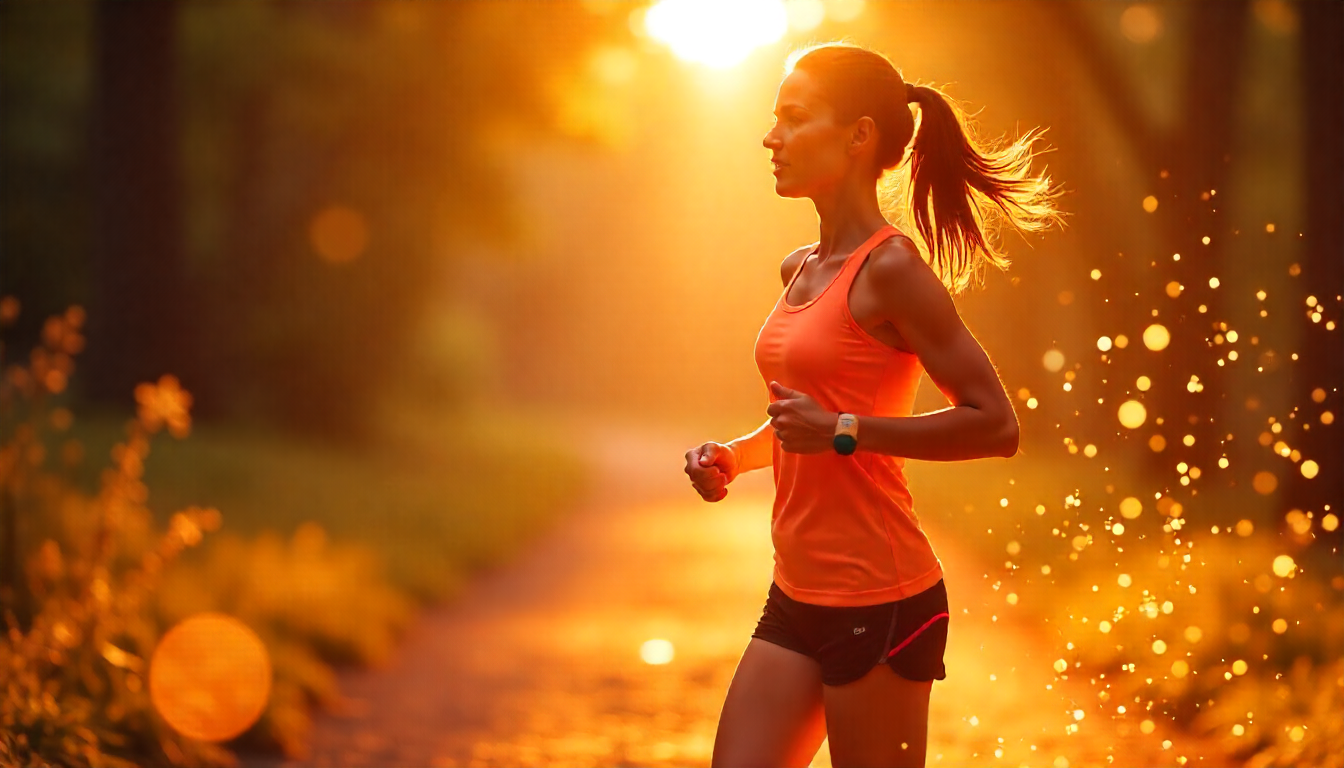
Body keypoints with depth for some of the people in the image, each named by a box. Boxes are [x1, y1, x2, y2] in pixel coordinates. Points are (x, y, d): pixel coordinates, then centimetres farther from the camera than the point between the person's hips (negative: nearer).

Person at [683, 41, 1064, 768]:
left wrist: (842, 433, -19)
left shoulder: (890, 270, -13)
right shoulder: (798, 271, 11)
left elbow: (994, 425, -17)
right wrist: (737, 454, 8)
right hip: (796, 599, 8)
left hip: (878, 604, -8)